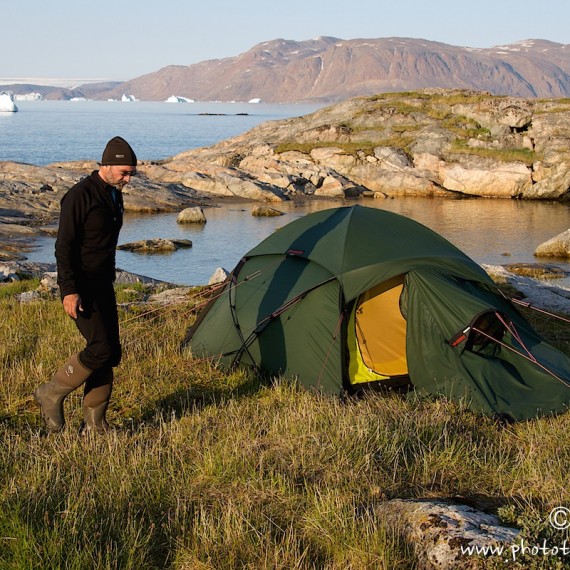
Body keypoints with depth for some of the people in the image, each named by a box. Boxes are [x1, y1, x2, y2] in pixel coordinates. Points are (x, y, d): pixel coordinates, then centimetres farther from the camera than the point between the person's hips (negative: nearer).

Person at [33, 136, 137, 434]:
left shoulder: (114, 196, 12)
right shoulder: (79, 196, -15)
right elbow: (64, 246, -18)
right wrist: (69, 290, -23)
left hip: (103, 286, 9)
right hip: (81, 289, -9)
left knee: (110, 353, 5)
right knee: (100, 348, -16)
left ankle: (94, 424, 13)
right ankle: (51, 394, 4)